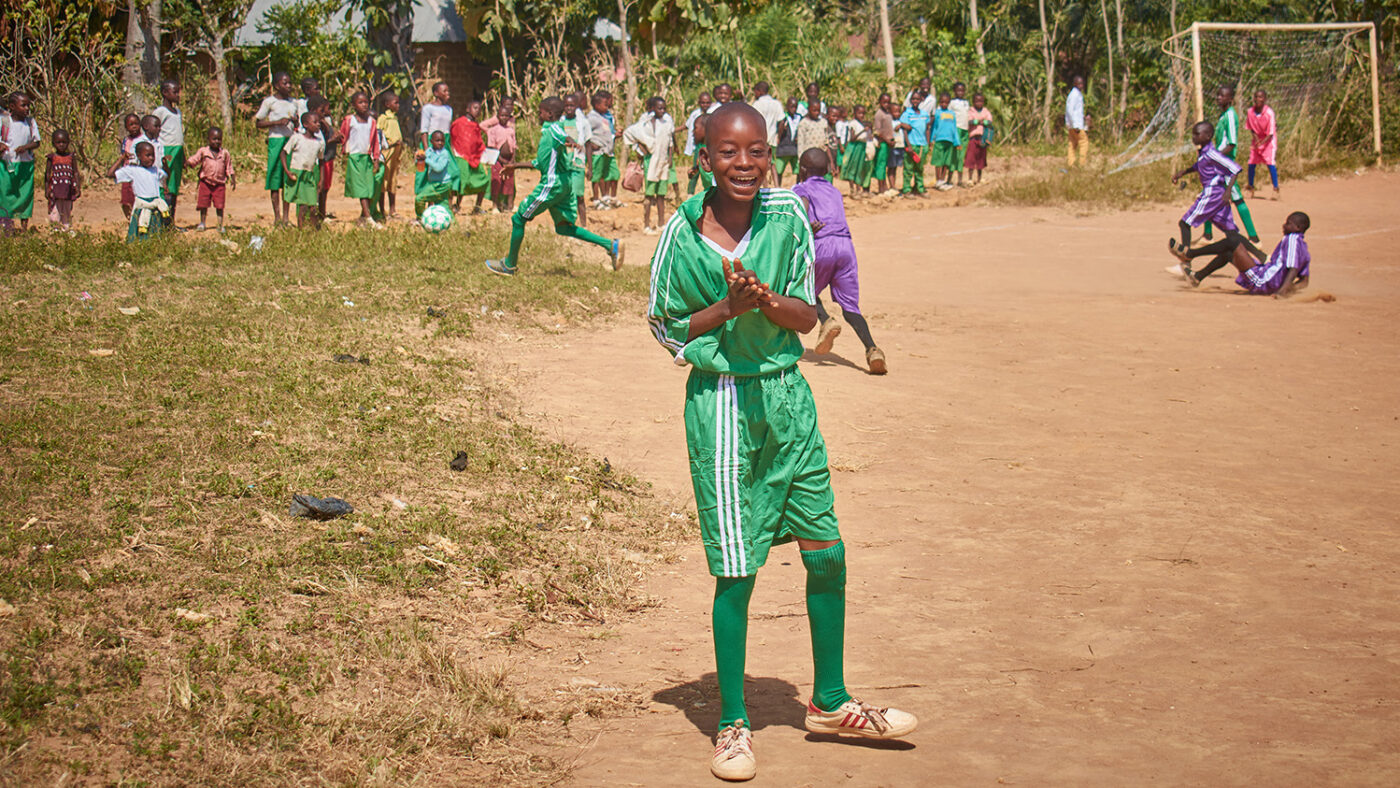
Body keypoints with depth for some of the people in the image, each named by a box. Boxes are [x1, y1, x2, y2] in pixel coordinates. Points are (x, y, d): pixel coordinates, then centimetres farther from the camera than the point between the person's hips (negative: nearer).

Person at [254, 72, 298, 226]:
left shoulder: (293, 103, 15)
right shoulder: (269, 102, 0)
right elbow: (258, 123, -3)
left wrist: (295, 122, 0)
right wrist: (277, 122, -16)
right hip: (276, 140, -5)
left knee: (289, 179, 4)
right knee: (275, 178, -3)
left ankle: (286, 217, 8)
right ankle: (277, 217, 0)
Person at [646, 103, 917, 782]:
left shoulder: (787, 213, -3)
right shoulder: (682, 233, -9)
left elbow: (808, 315, 1)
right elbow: (663, 326, 1)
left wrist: (766, 300, -20)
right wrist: (726, 309, -15)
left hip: (786, 394, 3)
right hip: (720, 401, -3)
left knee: (826, 553, 9)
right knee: (735, 570, -1)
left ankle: (830, 702, 29)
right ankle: (732, 722, 15)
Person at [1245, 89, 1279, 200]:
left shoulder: (1269, 113, -23)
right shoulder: (1250, 111, -9)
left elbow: (1271, 134, -21)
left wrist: (1260, 143, -33)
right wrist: (1255, 136, -13)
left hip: (1269, 140, -4)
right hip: (1257, 139, 4)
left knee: (1271, 163, -16)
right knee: (1251, 163, 0)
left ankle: (1276, 190, -7)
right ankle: (1251, 189, 16)